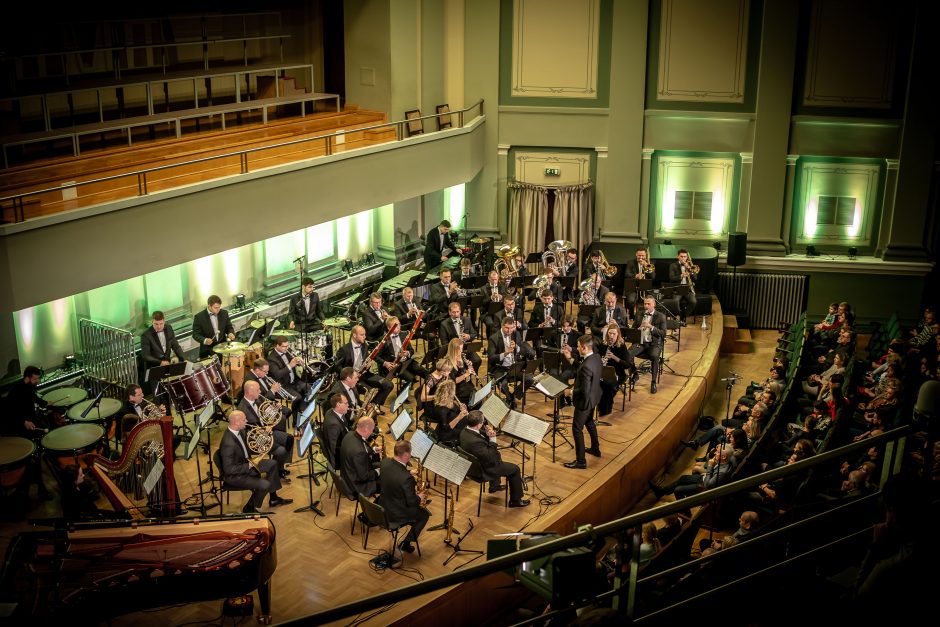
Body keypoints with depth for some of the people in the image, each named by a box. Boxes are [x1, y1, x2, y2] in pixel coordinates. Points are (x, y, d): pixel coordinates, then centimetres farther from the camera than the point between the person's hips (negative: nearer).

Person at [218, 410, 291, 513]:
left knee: (272, 464, 13)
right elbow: (229, 469, -29)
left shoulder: (240, 431, -8)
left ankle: (273, 498, 26)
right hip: (234, 475, -10)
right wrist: (249, 466, -24)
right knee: (265, 485, -21)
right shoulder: (228, 444, -35)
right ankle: (249, 508, 5)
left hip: (245, 462, 10)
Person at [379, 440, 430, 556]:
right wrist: (419, 498, -1)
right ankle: (406, 542, 17)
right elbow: (412, 502, -22)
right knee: (425, 514, 18)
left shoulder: (385, 462, -14)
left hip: (383, 507, 7)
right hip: (396, 515, -7)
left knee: (415, 508, 31)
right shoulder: (406, 478, -34)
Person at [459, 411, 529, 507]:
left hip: (474, 464, 9)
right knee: (515, 469, 5)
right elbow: (490, 457, -30)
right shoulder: (475, 441, -40)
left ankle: (494, 486, 49)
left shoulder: (465, 431, -13)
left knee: (497, 454, 36)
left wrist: (487, 434, -16)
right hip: (483, 470, -9)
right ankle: (515, 500, 21)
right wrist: (492, 440, -26)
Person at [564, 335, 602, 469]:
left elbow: (584, 390, -31)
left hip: (585, 401, -10)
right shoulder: (596, 357, -5)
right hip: (593, 397, 10)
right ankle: (595, 449, 47)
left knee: (577, 429, 2)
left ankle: (581, 461, 10)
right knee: (589, 422, 30)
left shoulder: (586, 366, -34)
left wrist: (570, 392, -15)